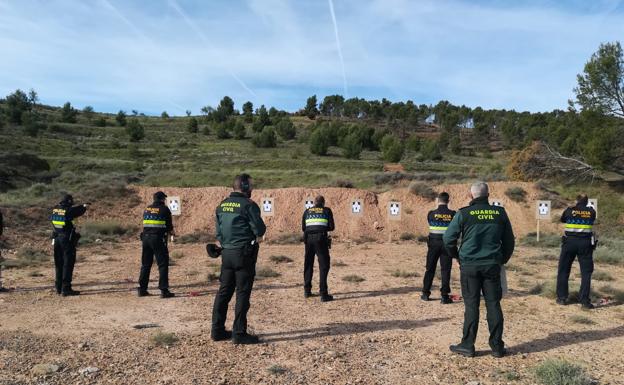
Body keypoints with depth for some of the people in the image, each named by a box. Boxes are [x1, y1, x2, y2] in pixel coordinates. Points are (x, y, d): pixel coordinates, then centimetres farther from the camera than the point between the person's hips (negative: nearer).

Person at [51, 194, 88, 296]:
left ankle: (59, 288, 22)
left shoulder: (55, 209, 5)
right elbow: (78, 211, 4)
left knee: (59, 264, 15)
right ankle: (66, 289, -5)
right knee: (68, 264, -4)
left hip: (57, 239, 7)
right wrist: (84, 206, 25)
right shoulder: (69, 210, -14)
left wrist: (81, 206, 28)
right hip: (67, 240, -7)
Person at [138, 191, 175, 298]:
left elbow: (145, 224, 17)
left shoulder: (147, 209, 13)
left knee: (145, 264, 15)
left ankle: (142, 289, 19)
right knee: (163, 264, -2)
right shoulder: (164, 209, -4)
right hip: (158, 238, -6)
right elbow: (169, 225, -1)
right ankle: (164, 290, -5)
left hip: (146, 238, 6)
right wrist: (170, 231, 22)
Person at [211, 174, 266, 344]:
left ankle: (217, 330, 21)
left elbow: (218, 230, 13)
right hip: (244, 253, -7)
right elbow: (260, 230, -12)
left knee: (224, 291, 14)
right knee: (242, 293, 0)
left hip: (226, 253, 7)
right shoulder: (249, 205, -12)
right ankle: (239, 333, 4)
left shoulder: (222, 205, 10)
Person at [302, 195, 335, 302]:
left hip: (308, 239, 3)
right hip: (321, 239, -3)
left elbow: (303, 228, 13)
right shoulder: (327, 210, 8)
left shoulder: (307, 211, 15)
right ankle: (324, 294, -5)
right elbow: (331, 227, 5)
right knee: (324, 266, 0)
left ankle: (307, 290, 23)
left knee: (308, 265, 17)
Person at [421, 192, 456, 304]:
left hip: (433, 244, 1)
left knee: (430, 269, 12)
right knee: (445, 270, 4)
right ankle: (445, 296, 3)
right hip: (447, 244, -1)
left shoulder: (431, 214, -6)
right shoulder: (453, 214, -6)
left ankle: (425, 293, 17)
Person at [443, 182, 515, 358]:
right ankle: (497, 346, 17)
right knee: (493, 305, 10)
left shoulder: (464, 213, -7)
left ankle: (467, 346, 11)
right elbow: (509, 241, 10)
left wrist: (457, 256, 11)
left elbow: (448, 238, -5)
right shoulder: (500, 213, 3)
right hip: (492, 265, 2)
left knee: (471, 305, 5)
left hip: (469, 265, -2)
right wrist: (502, 260, 22)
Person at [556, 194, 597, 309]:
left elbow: (562, 219, 18)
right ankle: (584, 300, 0)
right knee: (586, 272, 5)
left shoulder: (569, 210, -1)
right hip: (586, 243, 1)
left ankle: (562, 297, 11)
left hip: (570, 242, 0)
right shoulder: (591, 211, 2)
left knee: (563, 270, 10)